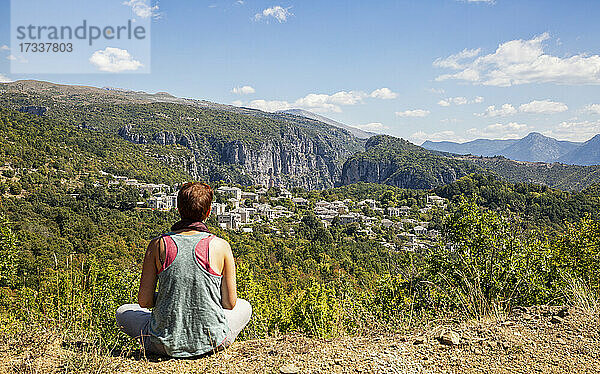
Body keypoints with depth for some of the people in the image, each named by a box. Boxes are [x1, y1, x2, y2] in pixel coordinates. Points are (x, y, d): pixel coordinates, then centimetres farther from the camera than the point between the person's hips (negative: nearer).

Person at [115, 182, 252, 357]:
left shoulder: (158, 245, -8)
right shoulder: (221, 246, -10)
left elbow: (144, 301, -4)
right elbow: (229, 303, -4)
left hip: (166, 345, 0)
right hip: (213, 342, 0)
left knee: (124, 312, 28)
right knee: (244, 306, 30)